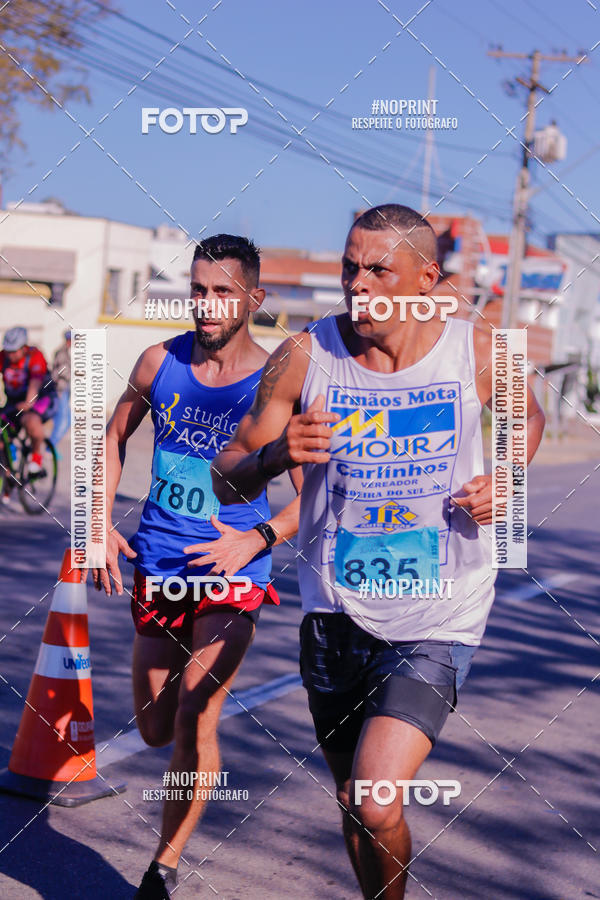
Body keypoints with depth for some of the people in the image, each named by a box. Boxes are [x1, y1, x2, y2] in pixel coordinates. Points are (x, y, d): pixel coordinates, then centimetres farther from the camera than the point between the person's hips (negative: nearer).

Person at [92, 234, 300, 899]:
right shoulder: (160, 363, -2)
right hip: (158, 566, 4)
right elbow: (115, 435, 16)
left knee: (194, 720, -14)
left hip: (233, 575, -4)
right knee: (155, 730, 12)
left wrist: (258, 537, -24)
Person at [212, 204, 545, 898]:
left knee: (376, 803, -16)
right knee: (351, 799, 17)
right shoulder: (304, 357, -7)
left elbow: (528, 416, 17)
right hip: (335, 613, 3)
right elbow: (225, 481, -3)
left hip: (437, 621, -2)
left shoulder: (477, 354, -6)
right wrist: (278, 454, -25)